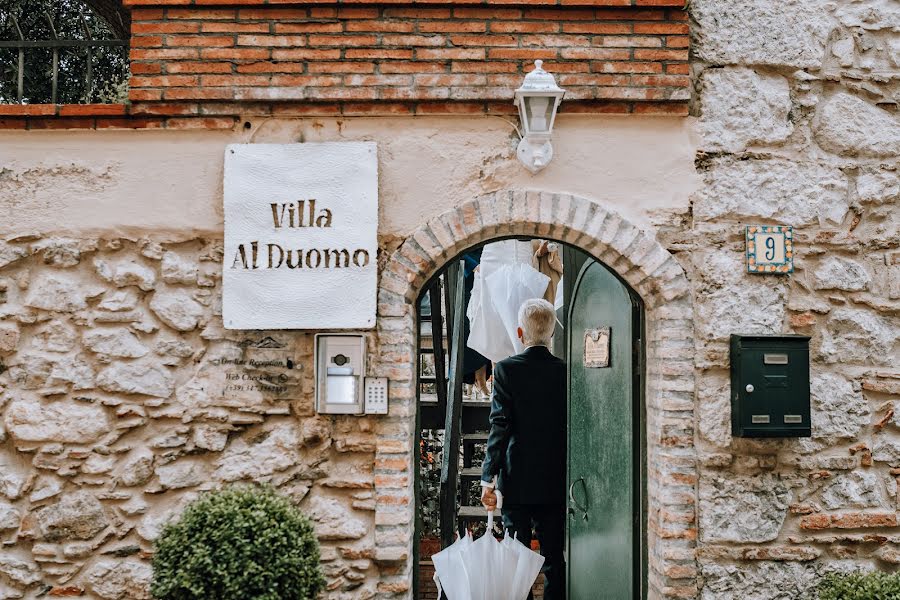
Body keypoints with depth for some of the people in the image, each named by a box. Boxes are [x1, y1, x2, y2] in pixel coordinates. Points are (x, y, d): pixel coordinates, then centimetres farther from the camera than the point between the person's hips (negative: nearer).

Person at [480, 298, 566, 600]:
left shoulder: (506, 369, -8)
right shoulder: (565, 372, -1)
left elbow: (499, 426, -12)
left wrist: (488, 478, -8)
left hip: (517, 481, -2)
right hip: (555, 483, 2)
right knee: (554, 560, 9)